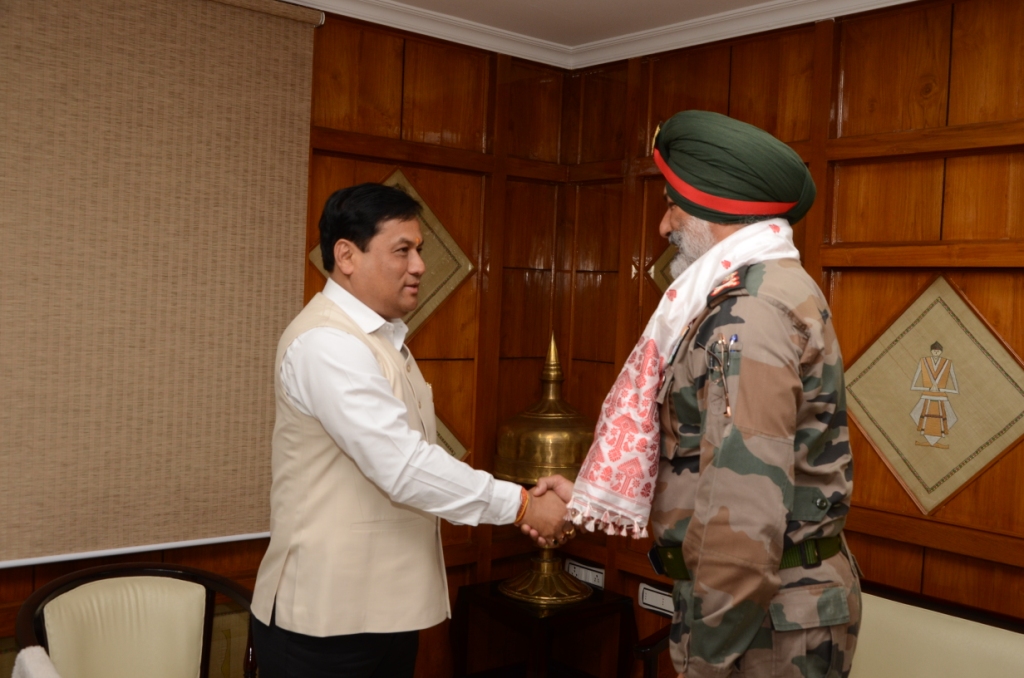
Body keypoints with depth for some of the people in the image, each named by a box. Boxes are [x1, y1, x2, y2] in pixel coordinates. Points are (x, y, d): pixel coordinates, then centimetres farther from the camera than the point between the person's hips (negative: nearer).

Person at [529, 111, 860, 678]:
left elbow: (747, 509, -28)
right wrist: (588, 500, 14)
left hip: (765, 623, -9)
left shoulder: (751, 312, -21)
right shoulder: (769, 291, 12)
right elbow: (707, 456, 15)